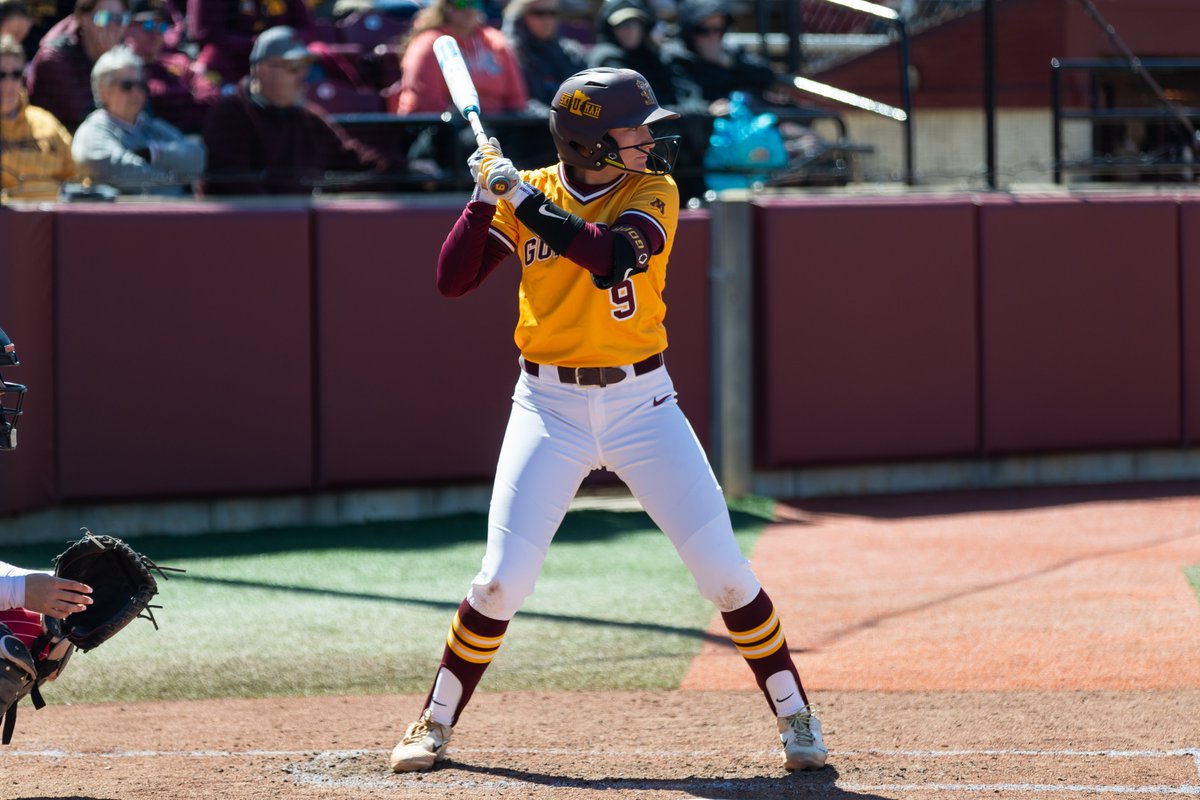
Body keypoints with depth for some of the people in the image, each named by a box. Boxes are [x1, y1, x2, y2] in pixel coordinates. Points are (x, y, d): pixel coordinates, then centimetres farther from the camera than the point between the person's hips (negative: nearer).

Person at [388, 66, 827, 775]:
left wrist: (523, 198, -23)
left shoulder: (654, 192, -4)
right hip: (549, 407, 0)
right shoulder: (526, 194, 0)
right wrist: (487, 194, -14)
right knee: (503, 579, -7)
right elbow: (453, 280, -5)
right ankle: (437, 724, 10)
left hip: (640, 403, 0)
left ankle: (794, 713, 9)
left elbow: (610, 255, -24)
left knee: (723, 568, -5)